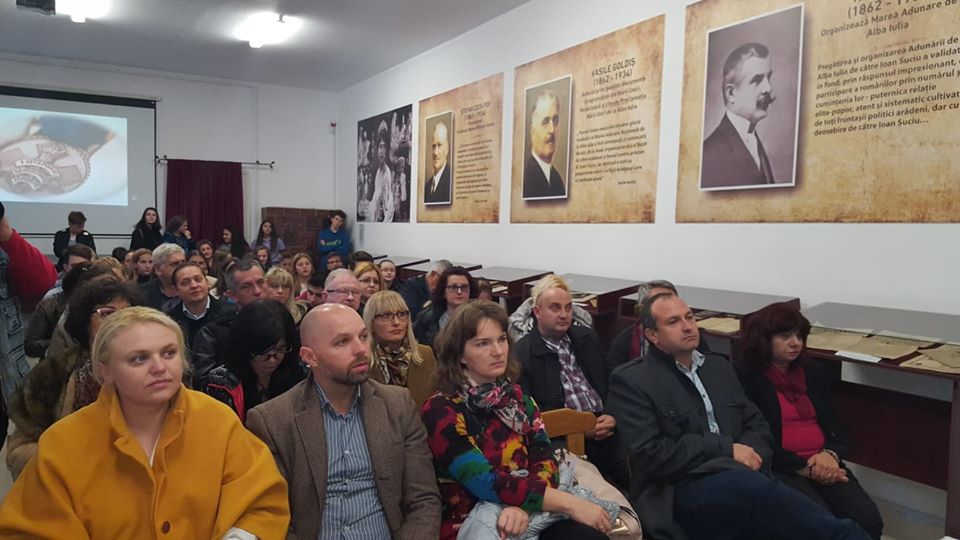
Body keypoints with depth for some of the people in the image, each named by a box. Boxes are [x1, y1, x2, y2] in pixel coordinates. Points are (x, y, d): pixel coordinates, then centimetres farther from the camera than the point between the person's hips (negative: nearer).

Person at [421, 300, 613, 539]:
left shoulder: (518, 398, 8)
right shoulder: (440, 411, -11)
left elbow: (545, 461, 0)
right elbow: (487, 483, -19)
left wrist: (523, 505, -21)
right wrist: (569, 503, -19)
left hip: (528, 517, 6)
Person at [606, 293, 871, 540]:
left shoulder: (719, 366, 20)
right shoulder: (630, 380, -3)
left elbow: (757, 425, 20)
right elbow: (649, 454, -11)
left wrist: (748, 453, -4)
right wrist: (727, 450, -11)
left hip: (740, 480, 6)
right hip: (680, 492, -6)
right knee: (752, 486, -36)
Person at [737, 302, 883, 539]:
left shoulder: (813, 371, 17)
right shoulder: (745, 376, -4)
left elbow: (836, 426, 14)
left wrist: (830, 454, -8)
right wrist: (804, 468, -16)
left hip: (822, 464, 6)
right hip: (779, 469, -6)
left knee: (868, 520, -19)